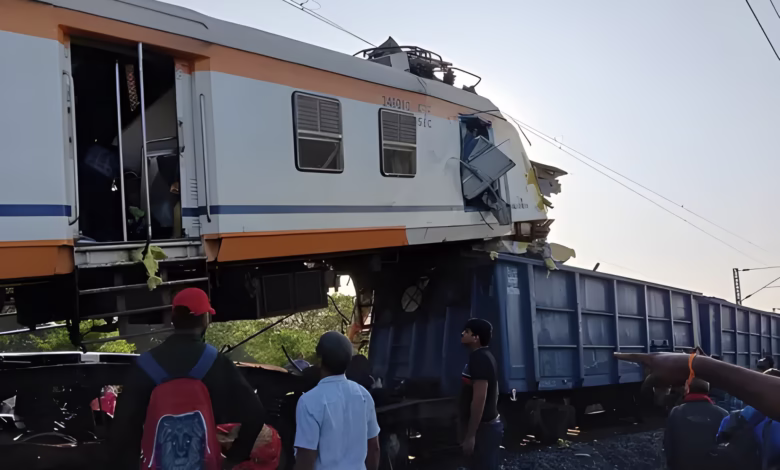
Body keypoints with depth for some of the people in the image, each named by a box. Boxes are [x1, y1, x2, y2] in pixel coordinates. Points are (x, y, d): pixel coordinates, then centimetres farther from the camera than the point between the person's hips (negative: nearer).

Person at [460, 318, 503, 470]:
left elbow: (479, 398, -25)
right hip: (490, 424, 10)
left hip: (483, 428, -10)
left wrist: (470, 435, -24)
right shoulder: (485, 356, 14)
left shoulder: (478, 358, -19)